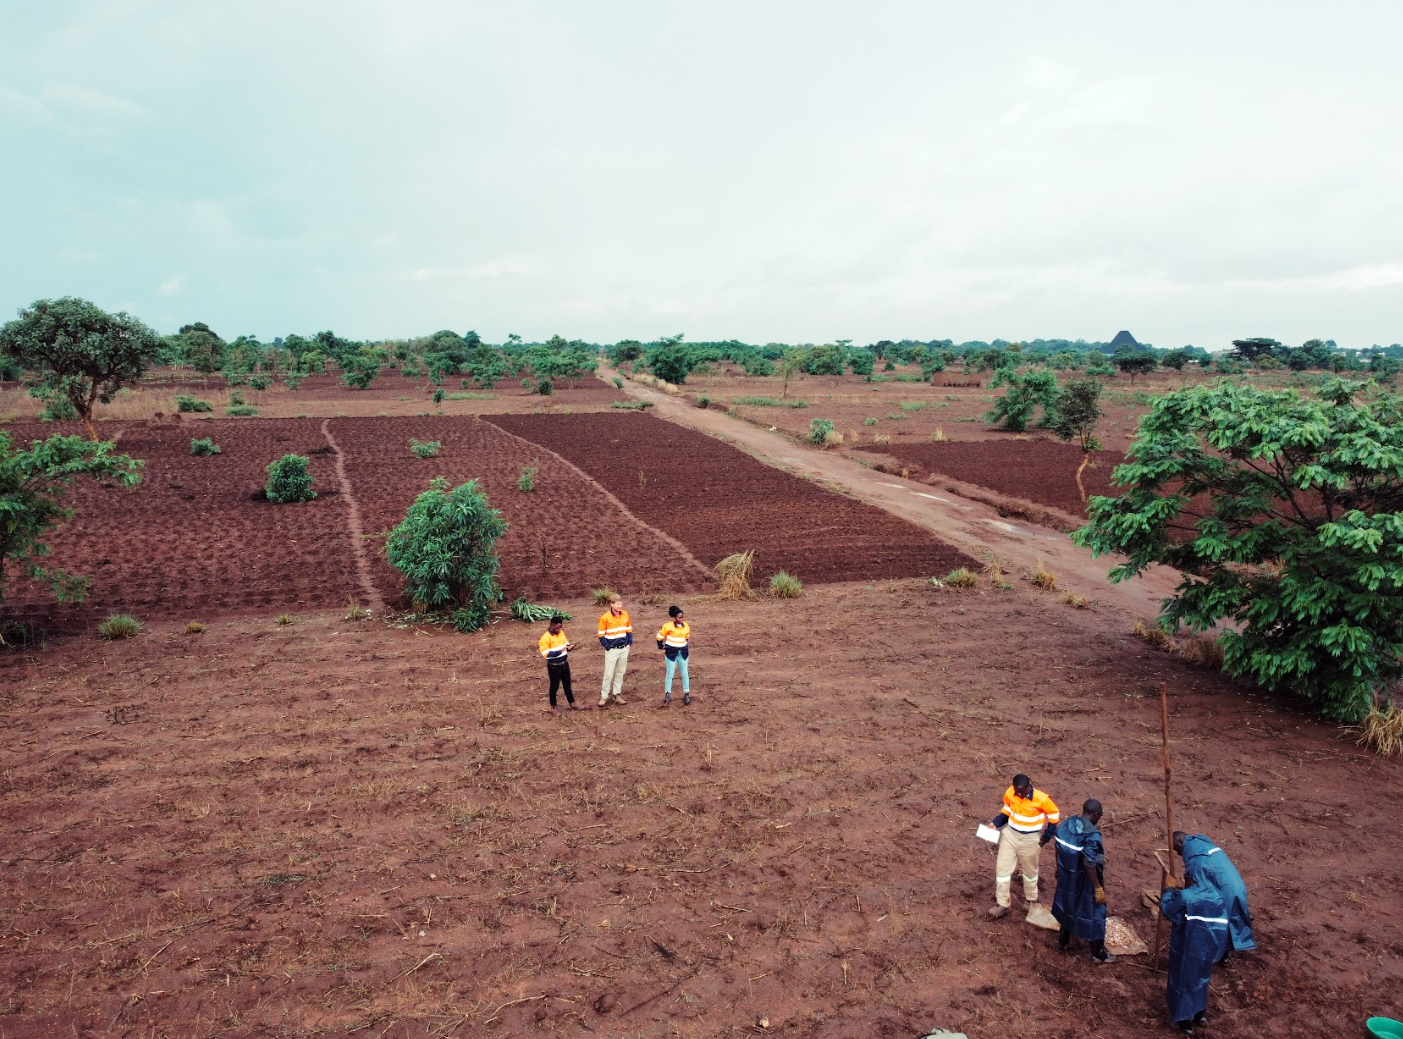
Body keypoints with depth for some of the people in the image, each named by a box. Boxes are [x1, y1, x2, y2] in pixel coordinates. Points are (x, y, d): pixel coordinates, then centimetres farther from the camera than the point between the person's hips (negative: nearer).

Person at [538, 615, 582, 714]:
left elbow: (566, 644, 13)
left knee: (567, 684, 20)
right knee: (554, 686, 9)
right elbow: (546, 654, -25)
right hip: (554, 666, -7)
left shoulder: (561, 633, 0)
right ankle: (553, 707, 26)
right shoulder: (546, 638, -22)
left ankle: (572, 703, 34)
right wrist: (559, 651, -29)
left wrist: (569, 647, -11)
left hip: (564, 663, 7)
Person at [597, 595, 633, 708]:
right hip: (612, 650, -5)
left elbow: (629, 630, 12)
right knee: (609, 674, -3)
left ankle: (616, 694, 23)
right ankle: (604, 696, 6)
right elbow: (601, 635, -8)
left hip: (624, 649, 5)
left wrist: (629, 643, 4)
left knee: (620, 673, 12)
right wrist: (607, 647, -12)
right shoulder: (605, 618, -14)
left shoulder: (625, 614, 0)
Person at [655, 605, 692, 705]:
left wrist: (687, 648, 12)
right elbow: (660, 637, -3)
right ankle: (667, 694, 10)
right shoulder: (668, 626, -14)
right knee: (670, 674, 1)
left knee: (684, 674, 8)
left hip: (683, 652, 4)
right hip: (671, 652, -4)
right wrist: (662, 648, -3)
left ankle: (686, 694, 15)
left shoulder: (686, 626, 0)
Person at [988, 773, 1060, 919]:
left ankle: (1031, 900, 42)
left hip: (1030, 839, -3)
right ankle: (1002, 904, 14)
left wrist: (1046, 837, -7)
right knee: (1002, 867, 2)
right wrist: (995, 823, -8)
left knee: (1029, 870, 17)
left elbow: (1054, 816, -8)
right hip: (1010, 834, 3)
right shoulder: (1009, 793, -15)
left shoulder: (1041, 799, -25)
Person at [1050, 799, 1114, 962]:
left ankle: (1063, 941, 43)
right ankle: (1098, 953, 28)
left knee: (1068, 905, 26)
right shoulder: (1092, 834, -29)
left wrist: (1059, 868, 22)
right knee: (1093, 912, 12)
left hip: (1067, 876, 7)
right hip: (1084, 881, -7)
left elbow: (1057, 848, 6)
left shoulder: (1066, 824, -6)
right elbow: (1089, 864, -28)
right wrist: (1099, 889, -19)